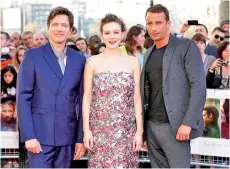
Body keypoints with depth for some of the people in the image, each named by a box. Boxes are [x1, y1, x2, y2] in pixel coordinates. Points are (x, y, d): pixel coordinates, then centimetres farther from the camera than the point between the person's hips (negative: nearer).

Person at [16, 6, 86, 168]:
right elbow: (23, 97, -4)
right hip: (39, 135, -3)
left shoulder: (79, 59, 8)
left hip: (67, 136, 3)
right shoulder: (32, 56, 0)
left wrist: (81, 138, 4)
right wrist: (29, 136, -12)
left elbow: (82, 101, 9)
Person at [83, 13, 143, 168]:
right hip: (100, 129, -1)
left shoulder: (133, 62, 6)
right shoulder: (93, 62, 2)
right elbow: (87, 97, 2)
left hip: (126, 130, 1)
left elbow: (137, 99, 5)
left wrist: (139, 130, -1)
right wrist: (86, 129, -5)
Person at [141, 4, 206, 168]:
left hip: (174, 126, -6)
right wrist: (142, 127, 9)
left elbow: (199, 86, -11)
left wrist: (187, 123, -19)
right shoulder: (149, 53, 16)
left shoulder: (186, 46, -4)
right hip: (151, 125, 6)